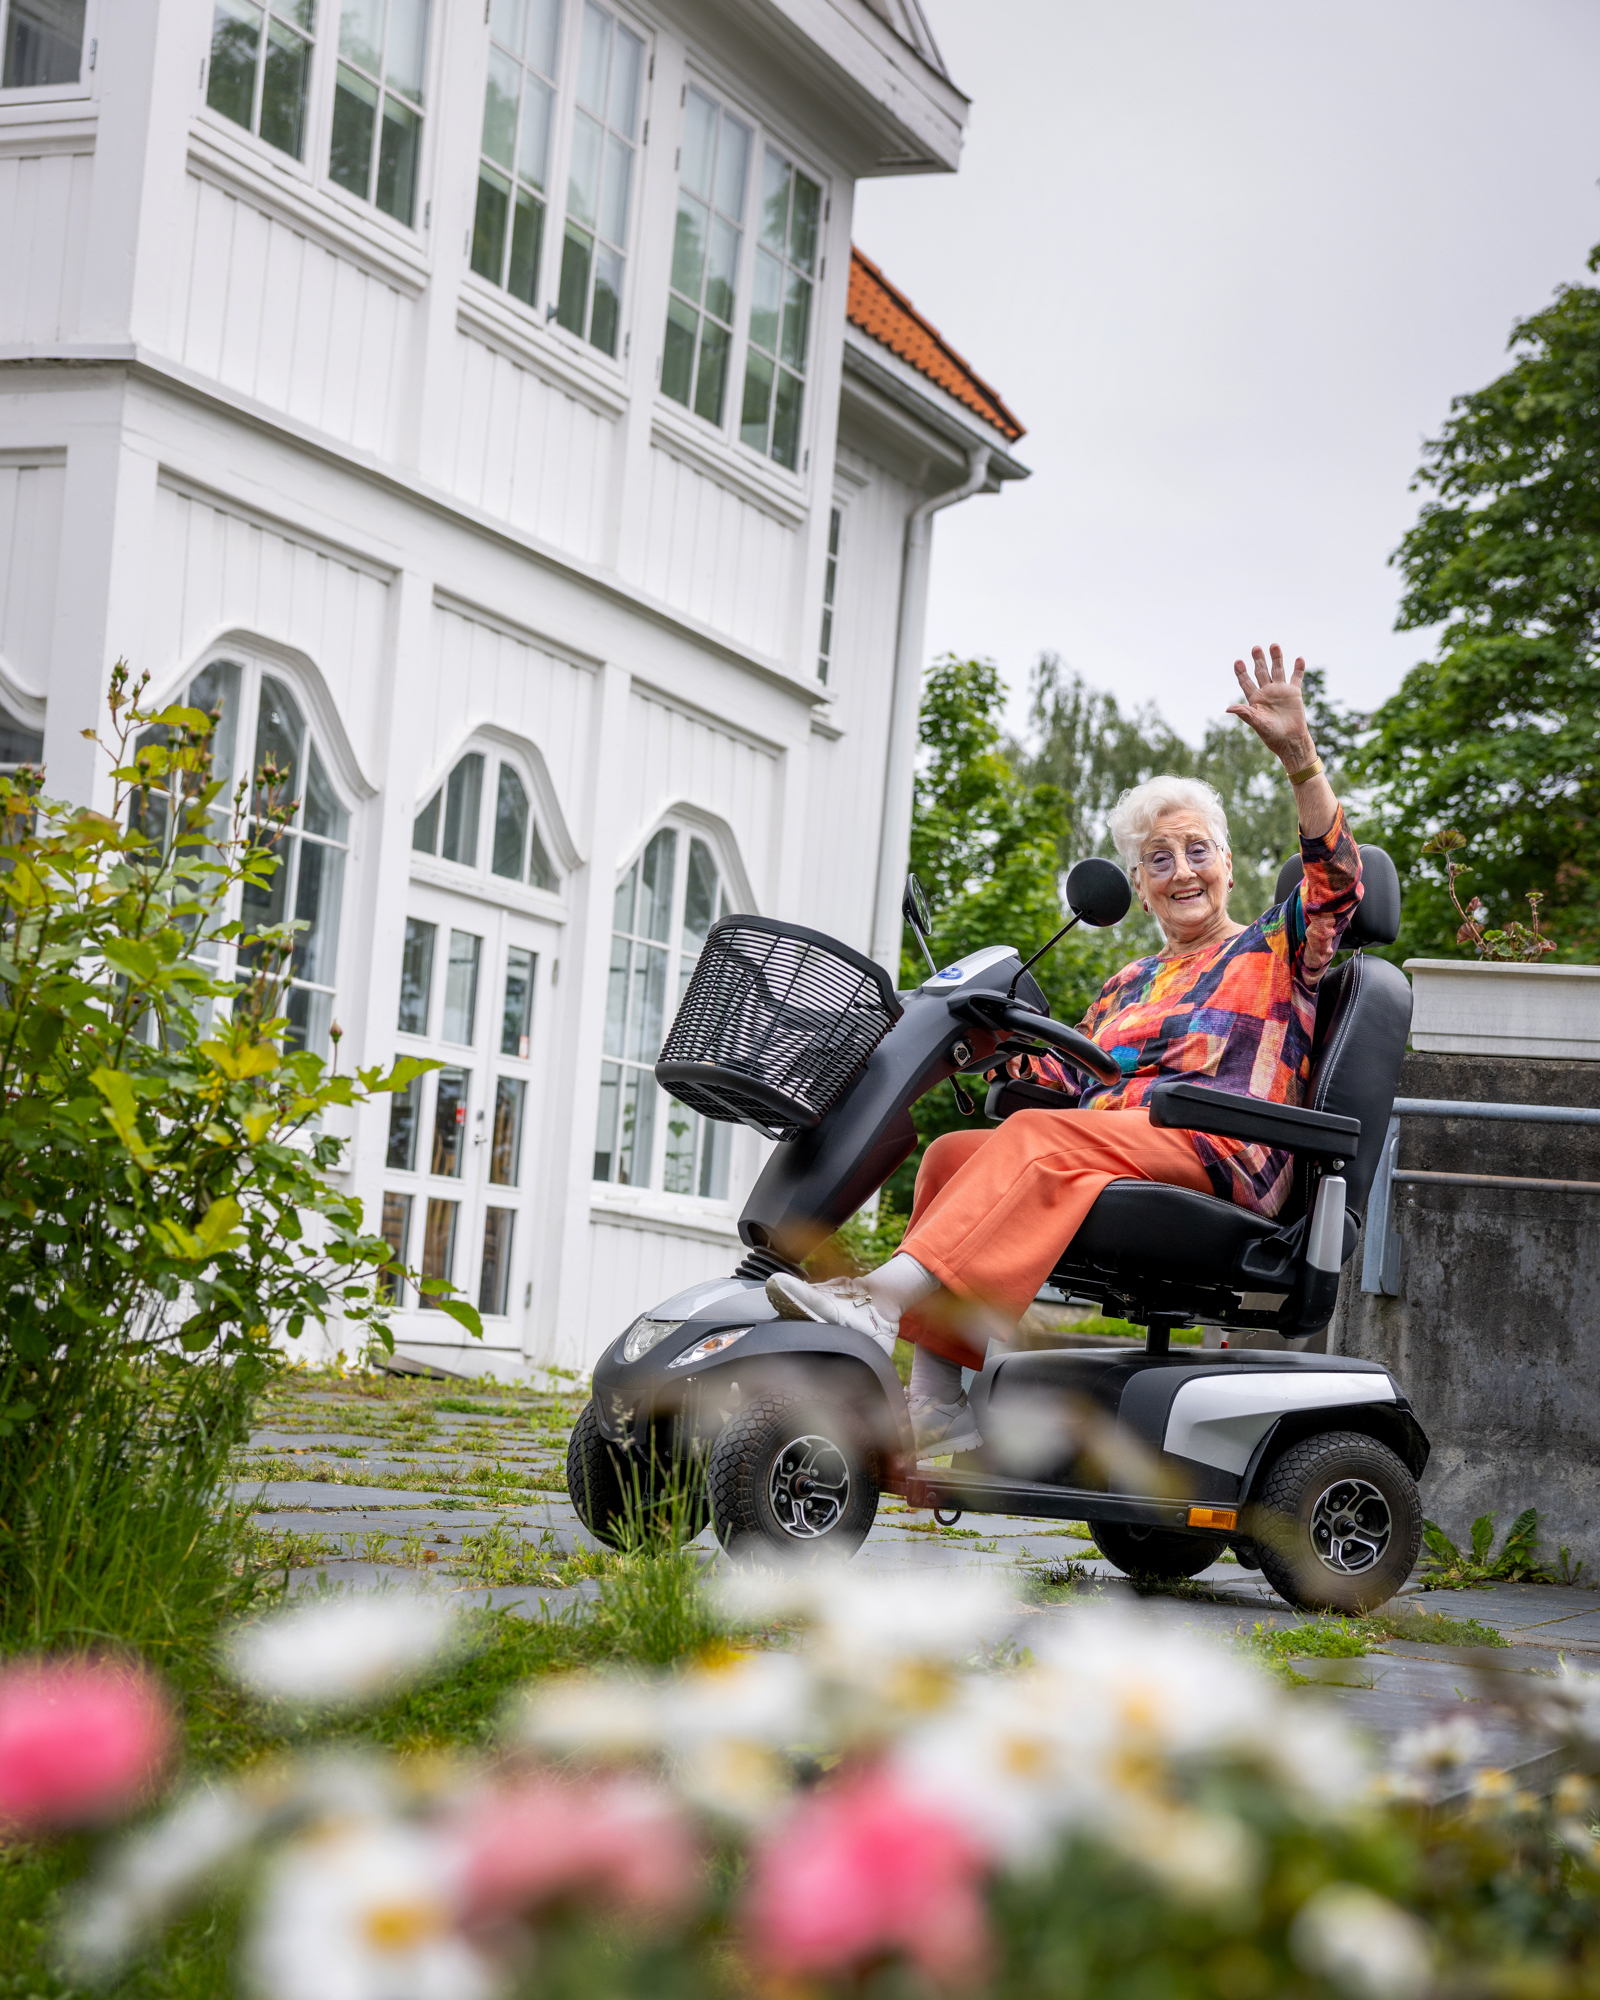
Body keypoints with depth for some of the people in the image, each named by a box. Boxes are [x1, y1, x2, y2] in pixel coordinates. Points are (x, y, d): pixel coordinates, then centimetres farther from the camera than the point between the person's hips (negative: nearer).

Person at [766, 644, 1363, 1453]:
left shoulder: (1276, 949, 15)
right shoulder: (1128, 986, 31)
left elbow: (1337, 875, -3)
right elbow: (1069, 1080, 22)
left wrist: (1298, 756, -18)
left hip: (1225, 1158, -6)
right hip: (1108, 1157, 6)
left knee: (1039, 1138, -33)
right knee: (952, 1152, -22)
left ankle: (887, 1296, -48)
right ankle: (938, 1401, -34)